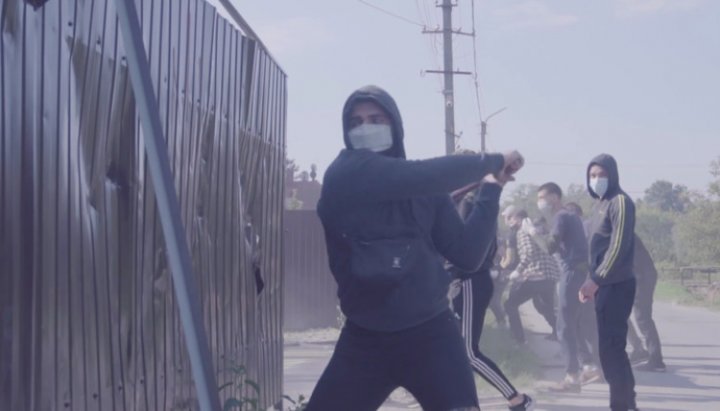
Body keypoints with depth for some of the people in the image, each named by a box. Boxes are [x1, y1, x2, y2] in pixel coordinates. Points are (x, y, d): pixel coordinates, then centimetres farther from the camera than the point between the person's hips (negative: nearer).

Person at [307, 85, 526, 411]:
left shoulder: (426, 188, 7)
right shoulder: (345, 175, -8)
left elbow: (467, 256, 3)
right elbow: (428, 175, -21)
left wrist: (491, 189, -1)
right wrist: (492, 161, -10)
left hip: (430, 334, 2)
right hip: (365, 339, -1)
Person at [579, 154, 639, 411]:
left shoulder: (620, 202, -12)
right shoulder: (600, 203, 16)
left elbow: (618, 247, -19)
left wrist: (595, 280, -21)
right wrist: (592, 282, 15)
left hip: (616, 285, -9)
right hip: (604, 284, 9)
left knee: (610, 347, -9)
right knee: (611, 346, 14)